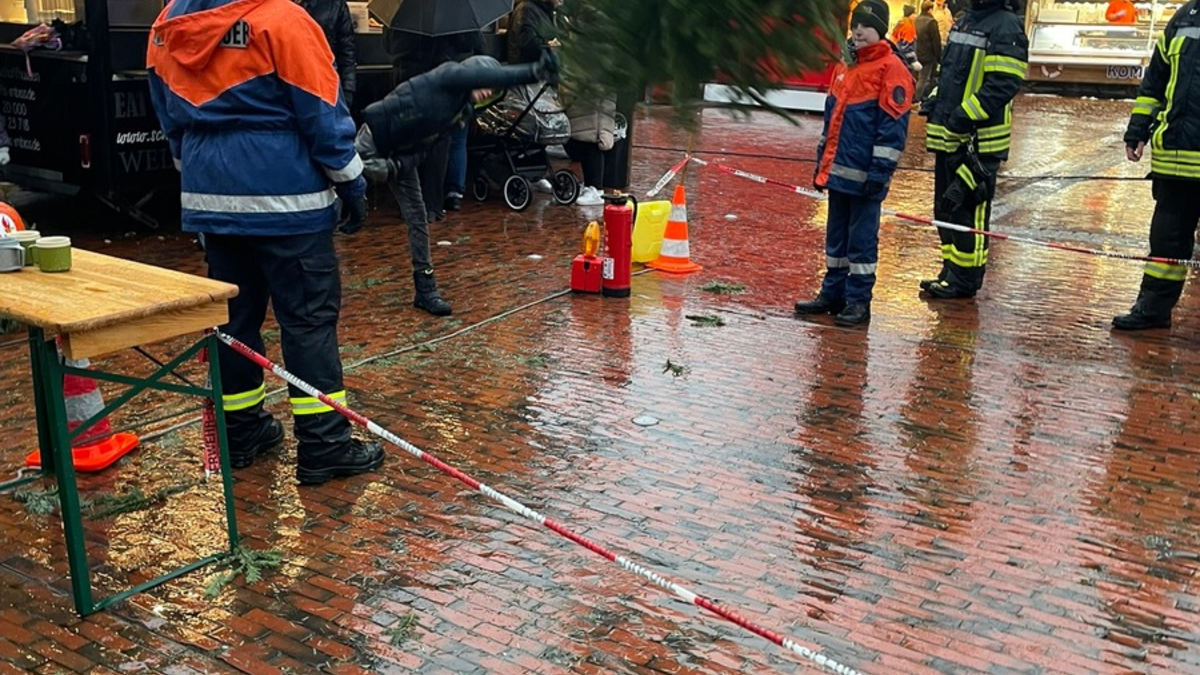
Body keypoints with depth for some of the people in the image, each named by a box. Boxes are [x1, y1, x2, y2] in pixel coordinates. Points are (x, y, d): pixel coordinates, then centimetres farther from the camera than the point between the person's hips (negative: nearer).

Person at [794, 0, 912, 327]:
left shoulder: (891, 68, -9)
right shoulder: (844, 68, 15)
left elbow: (893, 124, -13)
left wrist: (880, 171, -17)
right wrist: (823, 161, 20)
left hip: (865, 175, -7)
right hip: (838, 170, 7)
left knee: (861, 239, 0)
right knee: (836, 236, 14)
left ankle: (858, 301, 8)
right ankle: (832, 294, 24)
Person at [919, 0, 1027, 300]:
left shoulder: (1006, 27, -11)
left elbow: (1004, 85, -20)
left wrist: (964, 116, -22)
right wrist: (935, 99, 12)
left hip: (978, 139, -9)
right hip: (949, 137, 9)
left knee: (967, 208, -5)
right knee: (945, 206, 14)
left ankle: (965, 279, 4)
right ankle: (951, 270, 25)